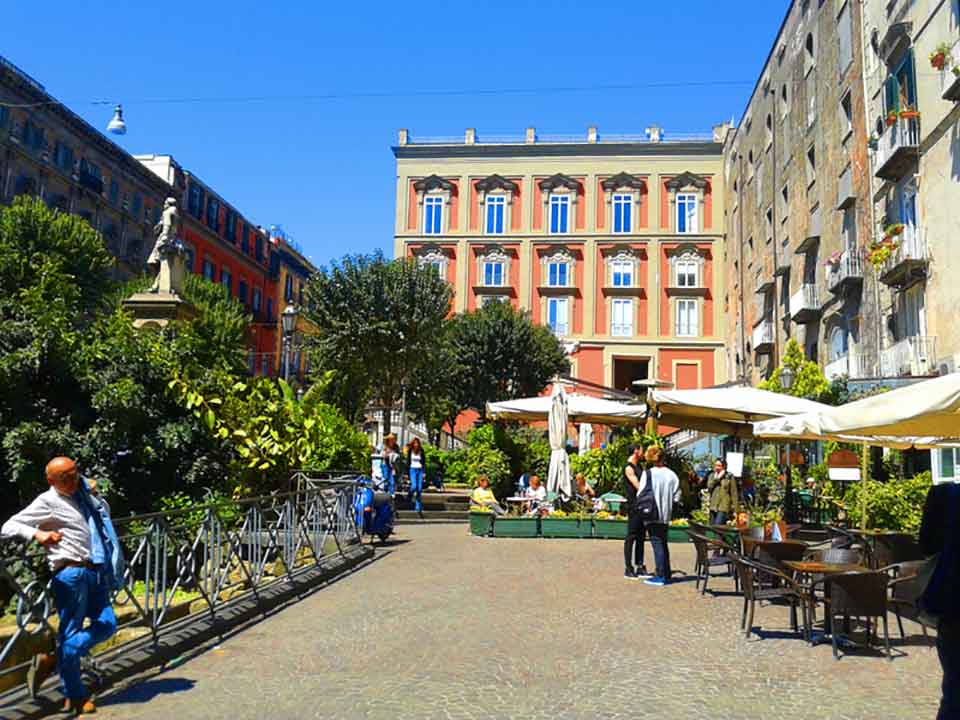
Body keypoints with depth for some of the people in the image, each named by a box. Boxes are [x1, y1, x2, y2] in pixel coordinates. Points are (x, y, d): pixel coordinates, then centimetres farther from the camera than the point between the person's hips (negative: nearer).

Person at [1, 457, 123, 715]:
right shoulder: (47, 502, -3)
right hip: (70, 574, -7)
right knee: (70, 632, 1)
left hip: (94, 571, 8)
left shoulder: (83, 497, 17)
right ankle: (75, 697, 14)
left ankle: (51, 660, 18)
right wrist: (37, 533, -26)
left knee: (106, 624, 6)